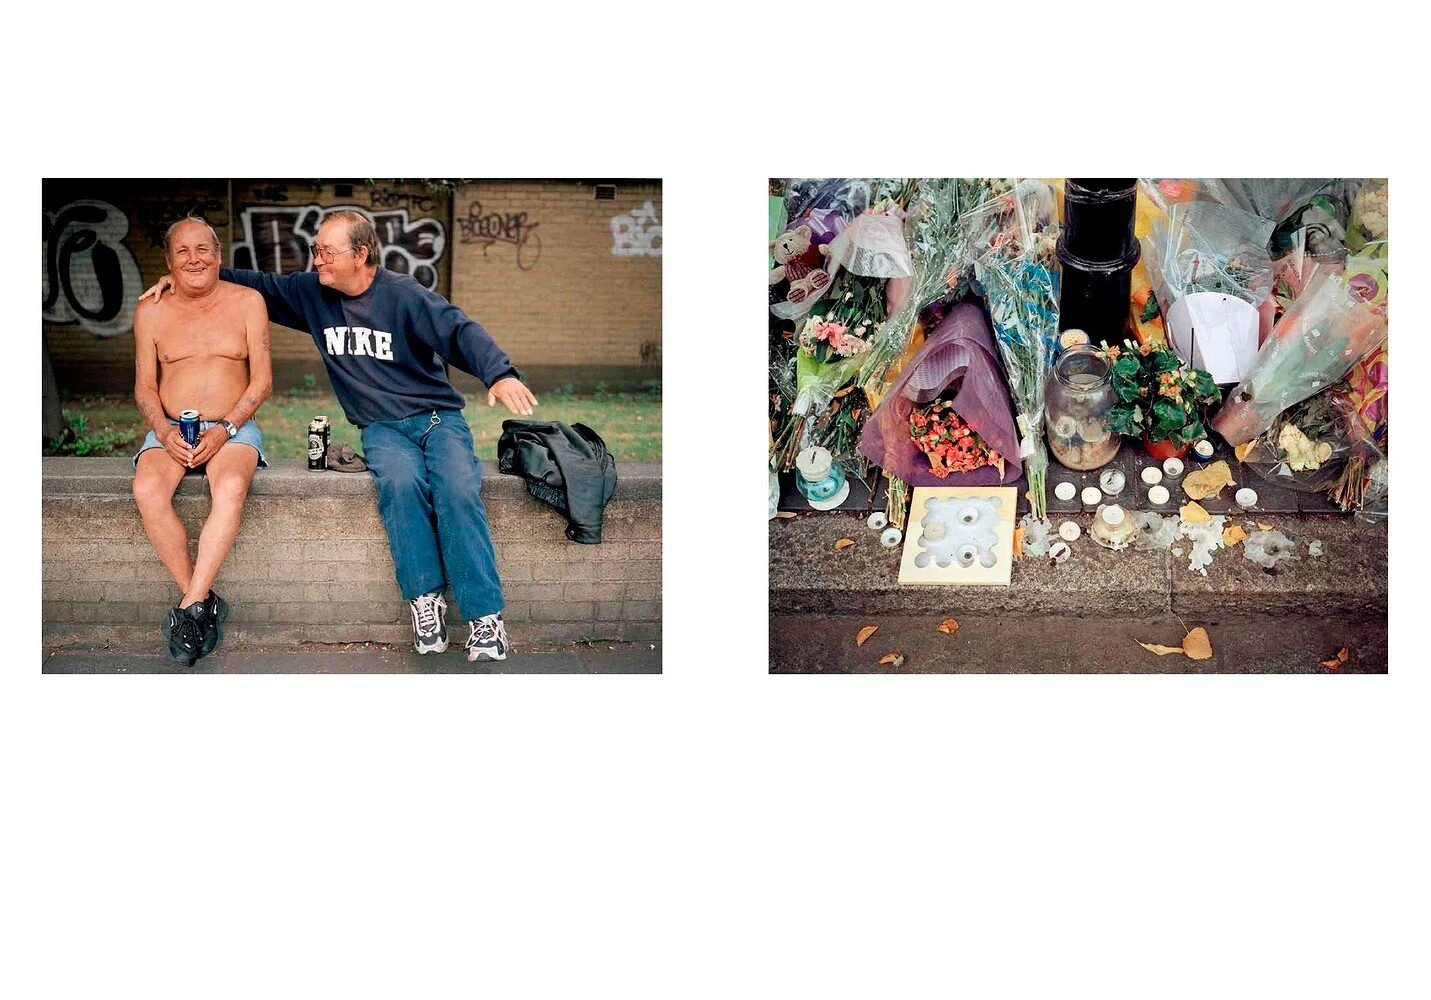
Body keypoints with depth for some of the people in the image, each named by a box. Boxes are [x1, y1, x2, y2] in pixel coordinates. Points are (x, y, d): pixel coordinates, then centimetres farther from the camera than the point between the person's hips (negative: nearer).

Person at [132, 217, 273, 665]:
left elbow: (262, 380, 2)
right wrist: (164, 430, -11)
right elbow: (144, 386, 10)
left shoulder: (247, 302, 4)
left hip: (233, 426, -2)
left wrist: (225, 429, -13)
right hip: (170, 429, 2)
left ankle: (190, 607, -32)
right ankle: (205, 602, -23)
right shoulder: (151, 312, 9)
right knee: (147, 489, -31)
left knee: (231, 486, -36)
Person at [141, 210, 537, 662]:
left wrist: (499, 373, -36)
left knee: (457, 488, -32)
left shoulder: (403, 295, -6)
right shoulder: (312, 293, 9)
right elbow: (256, 285, 21)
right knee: (401, 480, -34)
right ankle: (424, 600, -27)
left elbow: (459, 331, -17)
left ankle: (485, 618, -32)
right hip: (383, 428, 2)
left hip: (439, 417, -2)